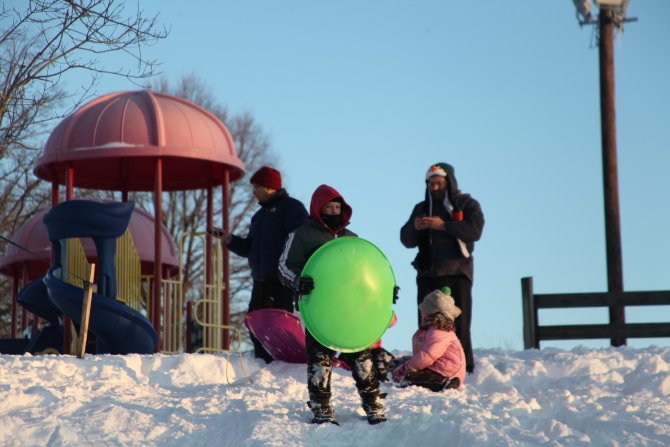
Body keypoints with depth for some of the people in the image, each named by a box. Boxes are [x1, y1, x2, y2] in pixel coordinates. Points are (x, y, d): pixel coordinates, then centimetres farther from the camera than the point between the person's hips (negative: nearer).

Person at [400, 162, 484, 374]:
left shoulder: (467, 204, 9)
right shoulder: (421, 208, 19)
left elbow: (475, 229, -9)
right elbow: (407, 241, 15)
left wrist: (443, 225, -16)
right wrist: (414, 227, -8)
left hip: (457, 273, -4)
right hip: (428, 275, 4)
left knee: (458, 325, -10)